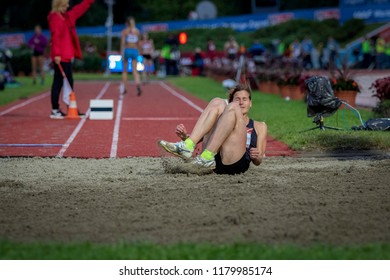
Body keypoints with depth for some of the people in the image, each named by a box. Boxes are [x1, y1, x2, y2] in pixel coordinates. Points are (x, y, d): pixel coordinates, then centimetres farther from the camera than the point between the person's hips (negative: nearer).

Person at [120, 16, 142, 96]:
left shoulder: (124, 31, -1)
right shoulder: (137, 31, 8)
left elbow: (123, 43, -9)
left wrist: (122, 53, -13)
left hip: (127, 50, -1)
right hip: (135, 51, 2)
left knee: (125, 70, 12)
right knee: (135, 70, -4)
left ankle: (123, 88, 18)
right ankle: (138, 85, -28)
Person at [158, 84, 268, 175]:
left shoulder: (259, 127, 31)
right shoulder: (225, 121, 37)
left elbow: (257, 162, 17)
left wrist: (257, 156, -7)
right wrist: (185, 136, 2)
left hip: (236, 163, -2)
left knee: (233, 108, -17)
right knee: (218, 102, -5)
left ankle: (206, 158, -31)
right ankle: (187, 146, -25)